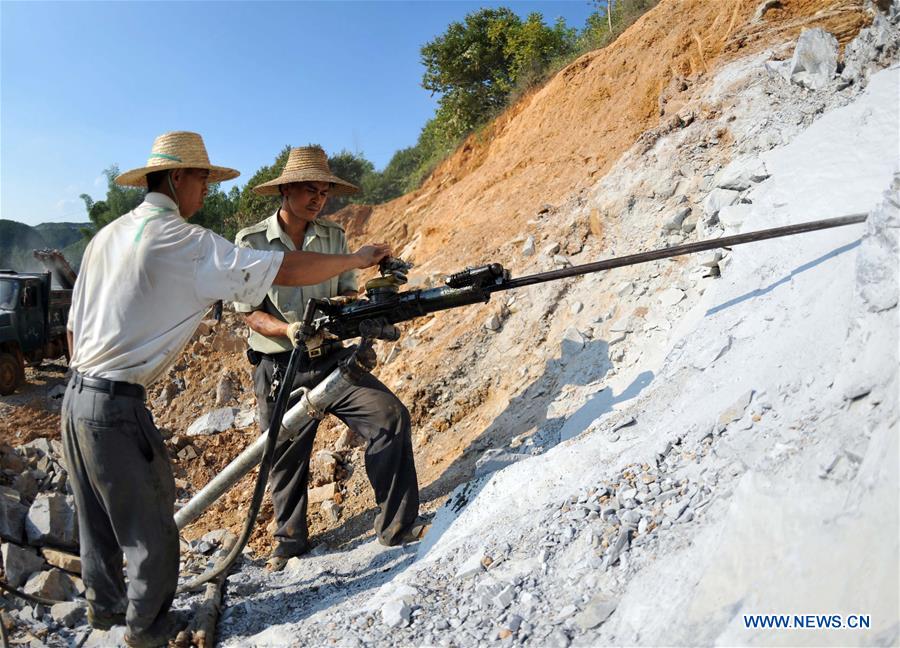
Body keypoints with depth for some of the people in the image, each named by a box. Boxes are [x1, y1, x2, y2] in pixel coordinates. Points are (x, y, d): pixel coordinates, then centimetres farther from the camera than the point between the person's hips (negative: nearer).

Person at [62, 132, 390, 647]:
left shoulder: (107, 235, 10)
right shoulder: (184, 241, -16)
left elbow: (74, 328, 15)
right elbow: (285, 271, -20)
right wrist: (358, 258, -8)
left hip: (77, 396, 9)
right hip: (117, 406, -9)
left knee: (98, 515, 24)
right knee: (149, 524, 9)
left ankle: (104, 606, 42)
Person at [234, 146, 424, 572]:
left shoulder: (334, 237, 5)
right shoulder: (251, 242, -5)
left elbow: (347, 291, 7)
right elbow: (249, 312, -6)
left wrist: (349, 306, -17)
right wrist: (291, 330, -23)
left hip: (331, 359, 2)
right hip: (279, 370, -2)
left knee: (391, 416, -16)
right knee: (287, 458, 9)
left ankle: (396, 527, -5)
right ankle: (290, 542, 35)